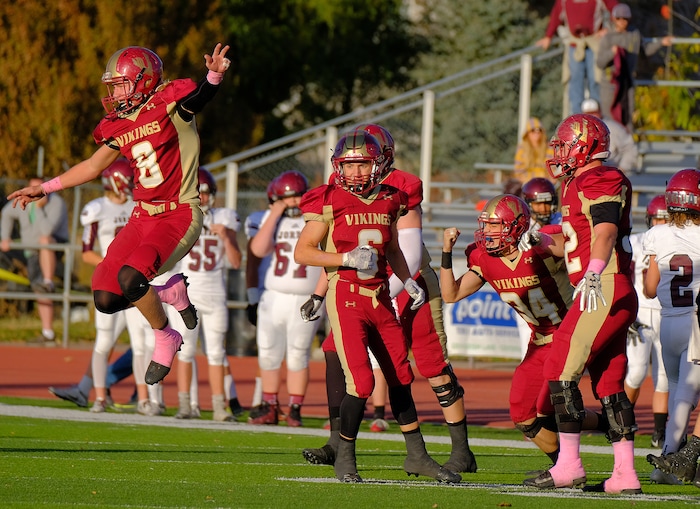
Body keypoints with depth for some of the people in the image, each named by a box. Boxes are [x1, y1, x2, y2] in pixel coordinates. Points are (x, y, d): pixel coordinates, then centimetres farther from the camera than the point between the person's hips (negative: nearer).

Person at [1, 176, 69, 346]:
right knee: (41, 294, 2)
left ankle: (48, 282, -41)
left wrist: (39, 208, -32)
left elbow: (47, 230, -35)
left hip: (55, 248, -6)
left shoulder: (56, 203, -22)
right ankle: (48, 335, 8)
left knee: (45, 240, -41)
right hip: (33, 253, 6)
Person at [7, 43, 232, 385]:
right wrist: (45, 189, 23)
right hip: (143, 217, 7)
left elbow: (200, 97, -30)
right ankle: (171, 293, 23)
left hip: (179, 217, -7)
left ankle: (165, 340, -2)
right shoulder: (120, 126, 10)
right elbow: (93, 166, 22)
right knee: (106, 299, -3)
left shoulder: (170, 105, -10)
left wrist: (214, 76, -53)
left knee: (130, 277, -28)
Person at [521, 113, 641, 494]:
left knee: (561, 372, -9)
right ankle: (625, 475, 10)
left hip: (605, 290, -10)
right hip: (613, 295, 10)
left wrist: (594, 273, -41)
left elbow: (606, 231, -27)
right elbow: (572, 244, 31)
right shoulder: (579, 185, 21)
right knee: (609, 384, 10)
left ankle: (568, 466, -8)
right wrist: (539, 241, 15)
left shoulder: (598, 182, -11)